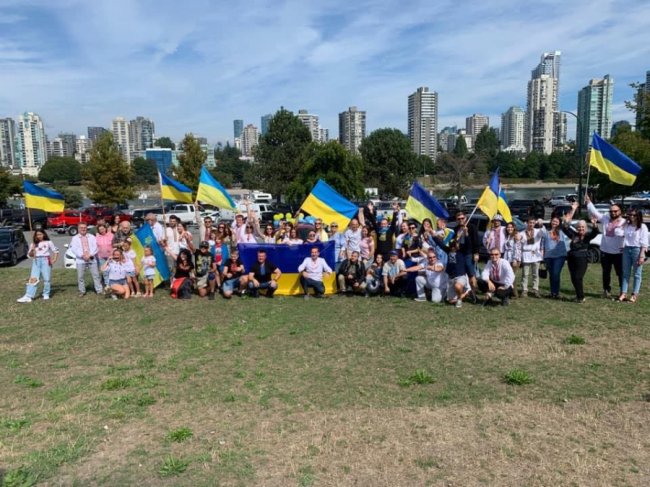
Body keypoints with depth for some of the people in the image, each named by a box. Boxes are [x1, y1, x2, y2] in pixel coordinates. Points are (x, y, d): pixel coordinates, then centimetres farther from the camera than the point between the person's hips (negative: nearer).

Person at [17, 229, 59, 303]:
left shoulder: (48, 242, 9)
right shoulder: (33, 244, 15)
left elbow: (56, 251, 8)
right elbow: (29, 255, 15)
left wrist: (54, 260, -3)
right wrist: (32, 250, -6)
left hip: (45, 261, -2)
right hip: (36, 261, 2)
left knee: (46, 279, -2)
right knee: (33, 279, -9)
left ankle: (46, 294, 12)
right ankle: (28, 296, -17)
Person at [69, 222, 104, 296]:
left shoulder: (92, 237, 11)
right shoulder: (75, 238, 8)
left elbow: (95, 247, 1)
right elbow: (74, 249, -4)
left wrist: (90, 255, -13)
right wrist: (83, 255, -16)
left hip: (92, 259, 0)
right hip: (80, 260, 0)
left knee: (96, 275, -1)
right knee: (81, 277, 3)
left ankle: (99, 290, 3)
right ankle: (82, 291, 14)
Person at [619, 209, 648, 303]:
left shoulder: (643, 227, -5)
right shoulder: (627, 225, 9)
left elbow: (644, 243, -8)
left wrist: (642, 255, -14)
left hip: (637, 250, -5)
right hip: (626, 249, 5)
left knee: (637, 274, 3)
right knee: (626, 273, 7)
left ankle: (635, 295, 6)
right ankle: (623, 293, 9)